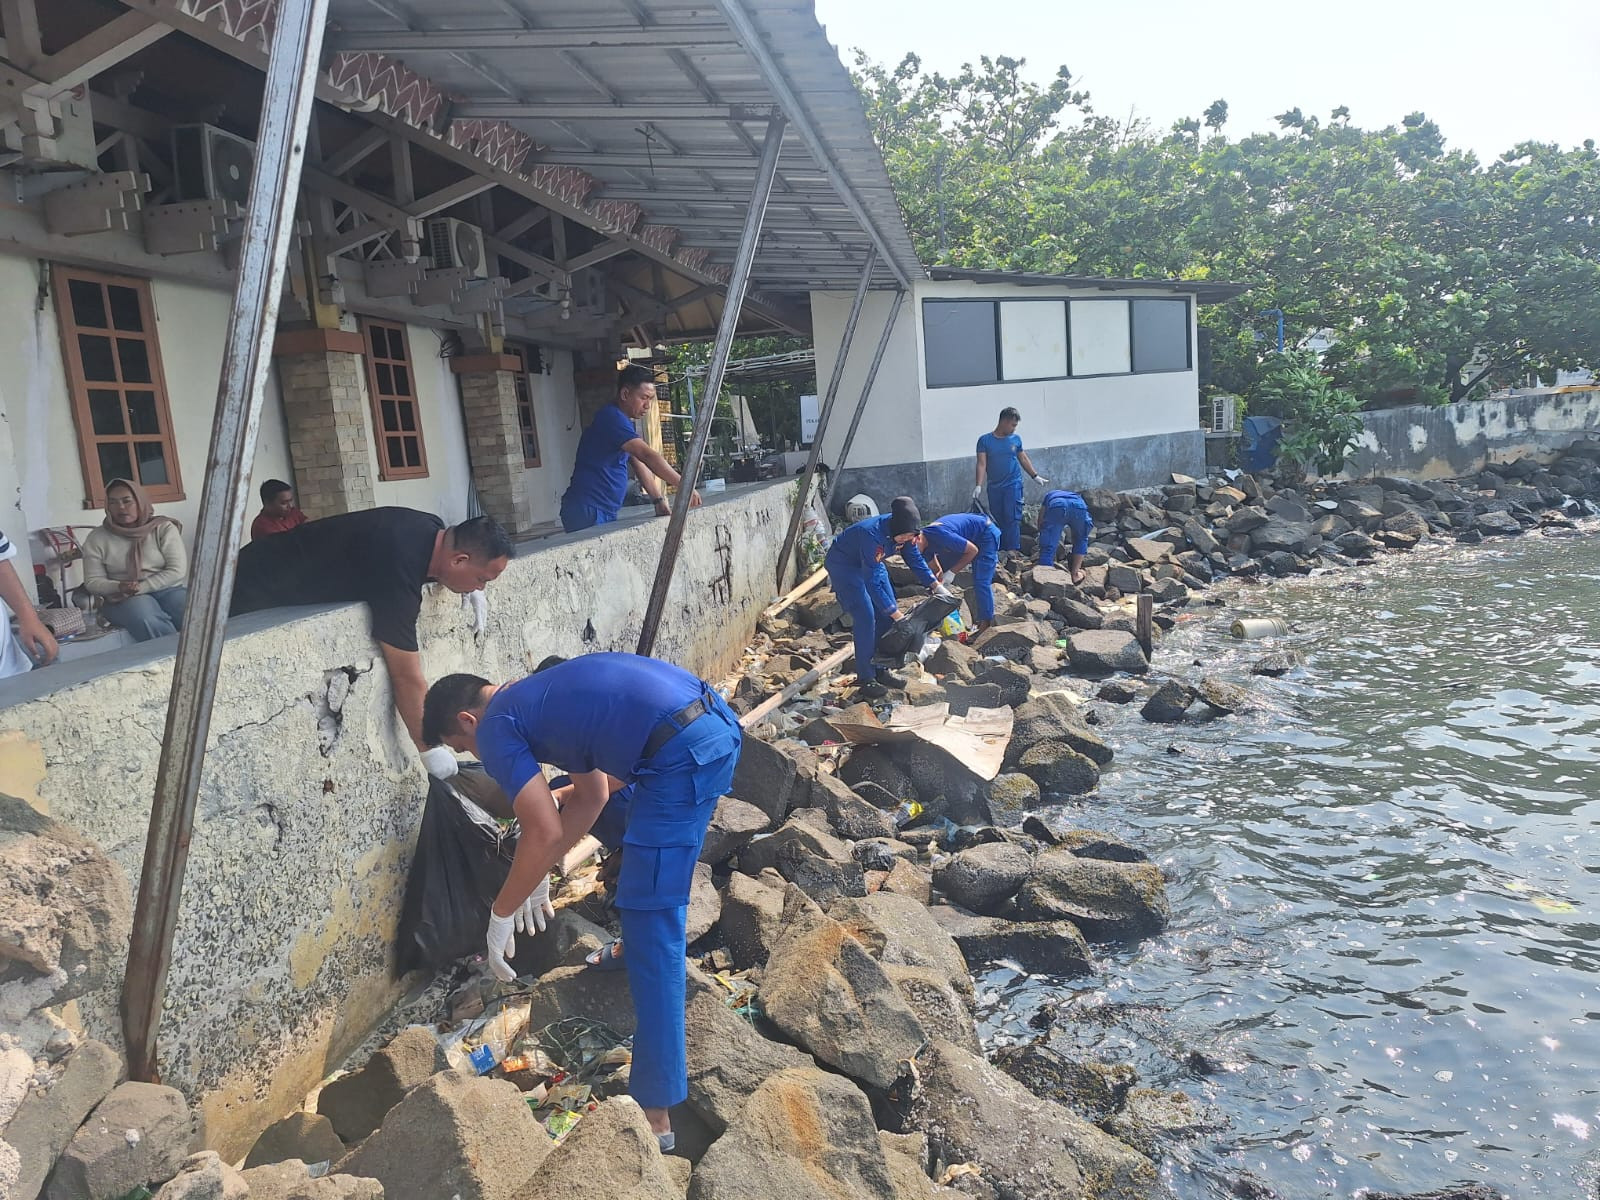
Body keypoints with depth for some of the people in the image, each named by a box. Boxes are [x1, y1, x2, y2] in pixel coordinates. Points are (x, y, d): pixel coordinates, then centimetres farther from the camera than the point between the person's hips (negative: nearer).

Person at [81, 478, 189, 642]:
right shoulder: (97, 538, 6)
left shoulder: (164, 528, 3)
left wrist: (141, 587, -16)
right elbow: (93, 581, 6)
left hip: (168, 590, 0)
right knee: (147, 621, -37)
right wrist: (119, 587, -16)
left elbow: (177, 571, -5)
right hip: (123, 598, 0)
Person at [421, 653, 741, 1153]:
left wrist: (502, 914, 6)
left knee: (649, 929, -1)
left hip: (683, 752, -9)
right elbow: (592, 796, 31)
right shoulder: (539, 696, 27)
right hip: (718, 718, 9)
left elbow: (545, 833, -7)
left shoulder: (498, 728, 2)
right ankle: (671, 916, 63)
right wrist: (540, 874, 34)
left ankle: (654, 1114, 4)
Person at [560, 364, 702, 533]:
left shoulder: (624, 422, 18)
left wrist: (659, 500, 5)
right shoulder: (611, 418, -15)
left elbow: (640, 464, 15)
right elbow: (647, 455, -24)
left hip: (604, 512, 10)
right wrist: (683, 485, -27)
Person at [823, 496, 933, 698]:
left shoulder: (904, 532, -17)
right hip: (844, 565, -8)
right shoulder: (872, 535, -39)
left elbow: (915, 558, 1)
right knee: (866, 617, -17)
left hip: (870, 564, 8)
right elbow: (872, 582, -36)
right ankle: (865, 680, -11)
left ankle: (881, 670, 13)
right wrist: (895, 613, -34)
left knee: (886, 615, 2)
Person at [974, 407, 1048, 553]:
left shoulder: (1016, 439, 4)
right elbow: (982, 464, -6)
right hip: (994, 487, 0)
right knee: (997, 520, 6)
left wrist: (1035, 476, 19)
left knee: (1012, 519, -7)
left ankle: (1013, 551, -6)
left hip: (1013, 486, 0)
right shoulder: (985, 440, -1)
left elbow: (1023, 459, 16)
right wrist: (979, 485, -16)